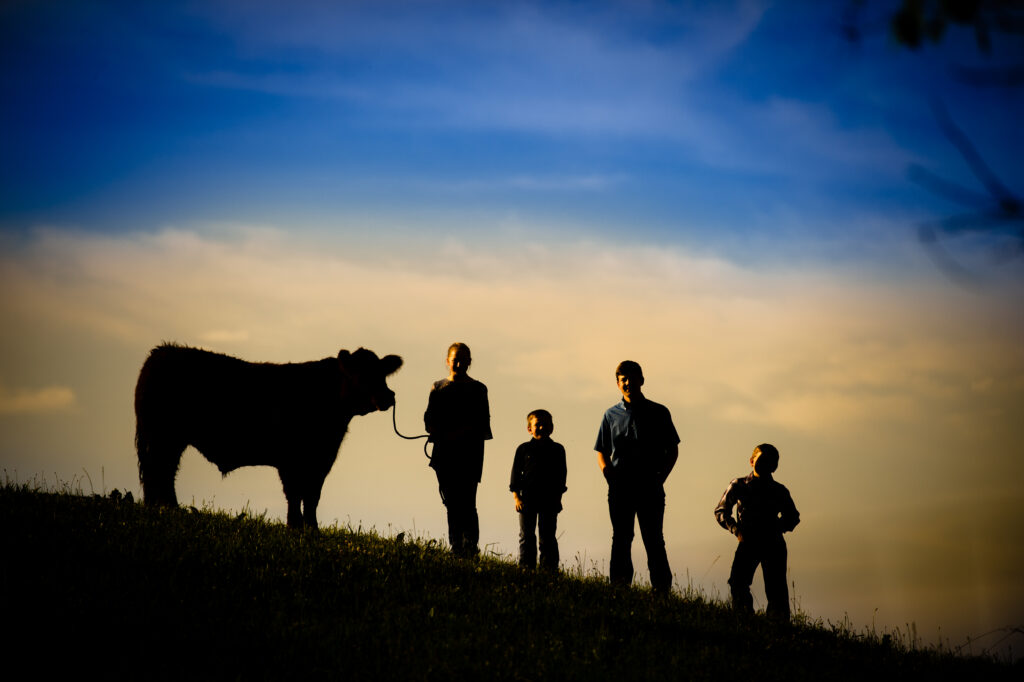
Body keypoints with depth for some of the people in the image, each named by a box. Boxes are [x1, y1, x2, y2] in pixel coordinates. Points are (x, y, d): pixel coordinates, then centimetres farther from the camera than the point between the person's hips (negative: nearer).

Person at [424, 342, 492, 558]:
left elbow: (483, 423, -2)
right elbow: (429, 419, 9)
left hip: (469, 453, -3)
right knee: (451, 502, 2)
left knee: (466, 501, -14)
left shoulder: (477, 389, 7)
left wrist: (461, 432, -17)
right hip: (445, 453, 3)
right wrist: (439, 433, -12)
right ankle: (456, 547, 5)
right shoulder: (438, 388, 15)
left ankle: (471, 545, -17)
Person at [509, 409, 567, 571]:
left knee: (547, 537, 2)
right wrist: (516, 497, -3)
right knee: (526, 536, 3)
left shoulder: (557, 450, 7)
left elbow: (561, 475, 9)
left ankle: (549, 568, 4)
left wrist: (557, 497, 2)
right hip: (527, 500, 0)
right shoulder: (524, 449, 5)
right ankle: (526, 567, 5)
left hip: (549, 501, 0)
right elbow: (515, 474, 5)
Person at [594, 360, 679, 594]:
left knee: (653, 540, -5)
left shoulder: (658, 413, 8)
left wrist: (660, 477, -4)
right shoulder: (612, 414, 14)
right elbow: (601, 451, 19)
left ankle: (662, 588, -5)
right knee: (620, 539, 1)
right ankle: (619, 587, 1)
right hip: (620, 485, 2)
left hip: (649, 486, -2)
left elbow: (672, 450, 10)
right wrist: (607, 470, -2)